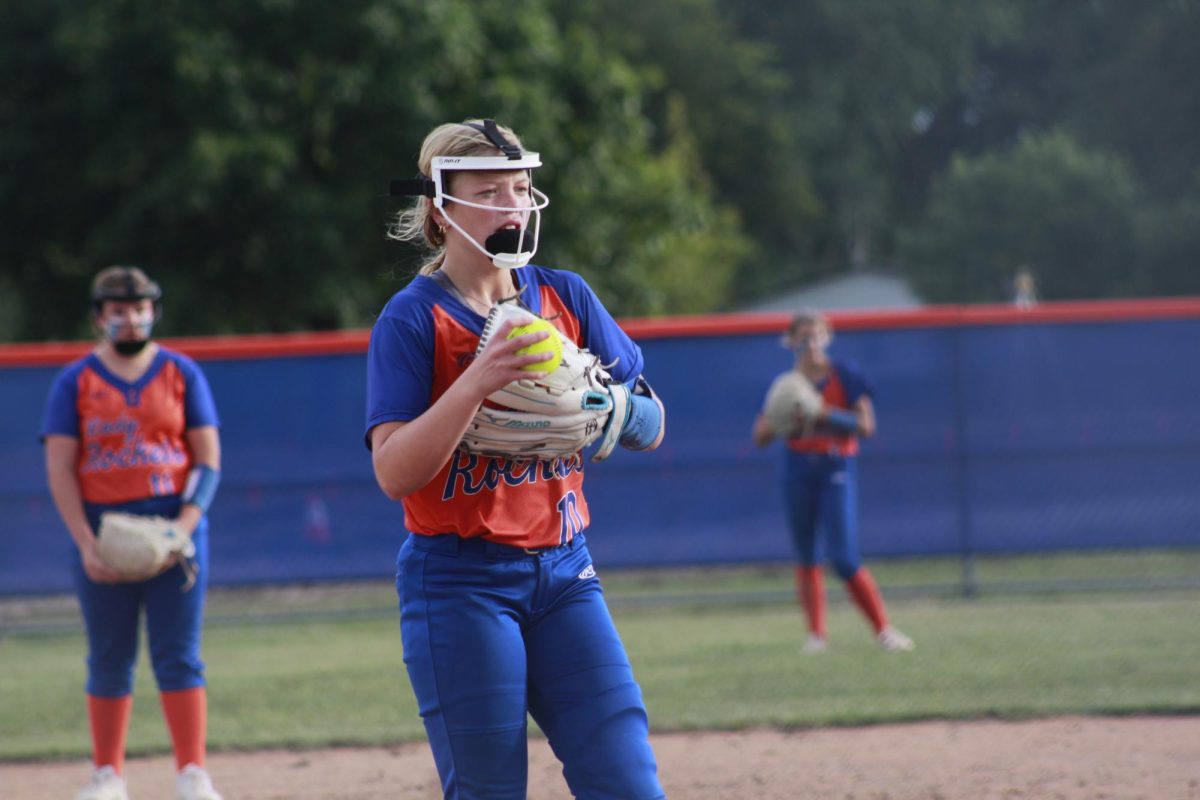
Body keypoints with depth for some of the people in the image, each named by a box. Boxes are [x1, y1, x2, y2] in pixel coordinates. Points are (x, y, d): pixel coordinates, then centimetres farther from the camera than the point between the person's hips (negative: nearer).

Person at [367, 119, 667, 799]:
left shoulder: (566, 296, 9)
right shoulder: (414, 319, -5)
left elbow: (651, 430, 11)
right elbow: (394, 473, -16)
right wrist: (478, 381, -27)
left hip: (564, 571, 4)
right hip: (460, 583, -4)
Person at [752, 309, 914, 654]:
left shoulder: (845, 375, -3)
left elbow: (866, 426, -9)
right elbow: (760, 437, 6)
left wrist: (825, 413, -21)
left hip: (838, 468, -3)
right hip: (798, 468, 3)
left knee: (844, 559, -12)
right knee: (806, 557, 6)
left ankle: (883, 629, -2)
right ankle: (816, 634, 15)